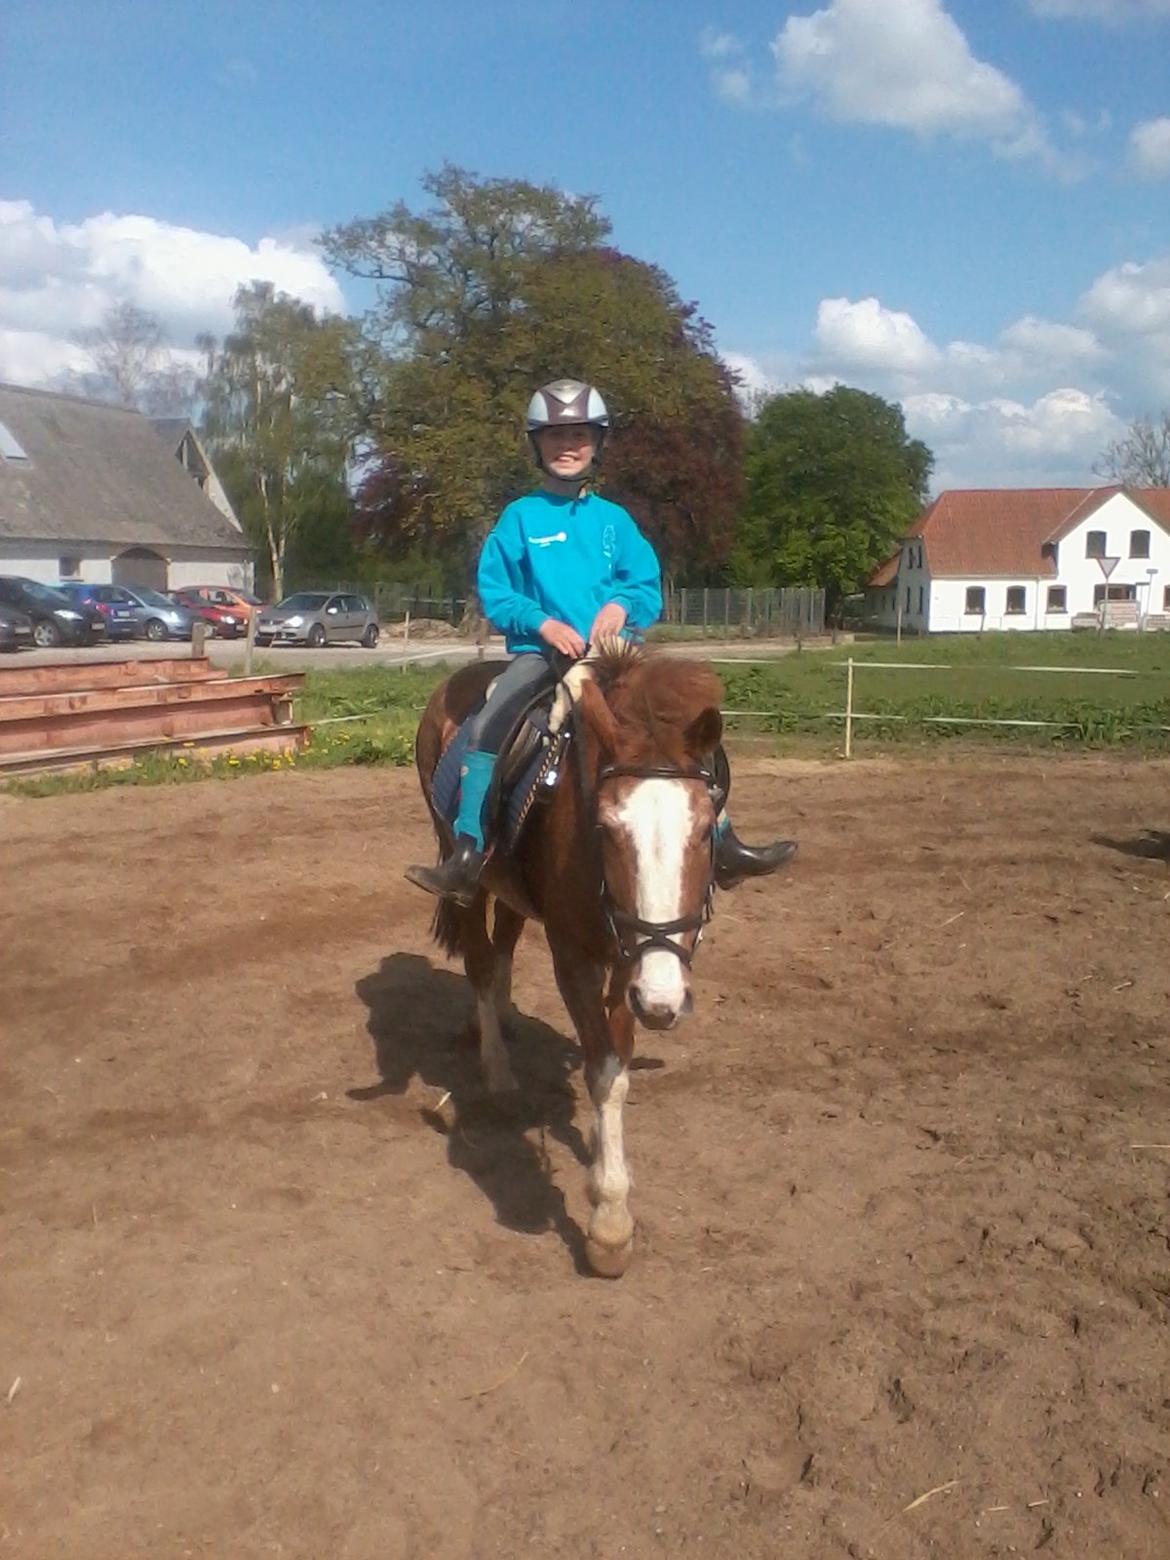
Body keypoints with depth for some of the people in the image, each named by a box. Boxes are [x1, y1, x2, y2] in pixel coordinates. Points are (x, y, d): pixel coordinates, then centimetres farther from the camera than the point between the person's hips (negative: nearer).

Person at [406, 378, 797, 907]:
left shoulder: (614, 520, 12)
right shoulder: (520, 517, 5)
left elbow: (648, 588, 10)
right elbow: (494, 591, 1)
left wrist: (622, 605, -13)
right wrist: (543, 622, -15)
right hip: (541, 650, -2)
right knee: (487, 726, -26)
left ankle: (721, 844, -2)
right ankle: (467, 856, -23)